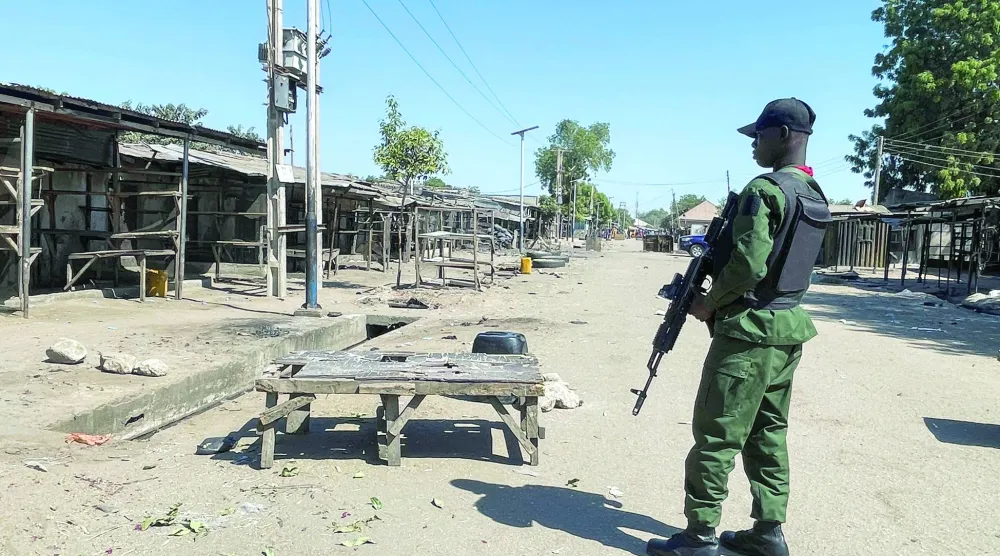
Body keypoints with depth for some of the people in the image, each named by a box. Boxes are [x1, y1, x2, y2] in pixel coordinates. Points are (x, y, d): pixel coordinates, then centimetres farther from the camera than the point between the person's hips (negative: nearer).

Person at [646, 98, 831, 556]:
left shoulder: (766, 189, -16)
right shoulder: (816, 197, 13)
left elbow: (747, 266, -23)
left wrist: (708, 304, -8)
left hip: (749, 329, -9)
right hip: (788, 327, 9)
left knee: (716, 435, -1)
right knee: (768, 433, 15)